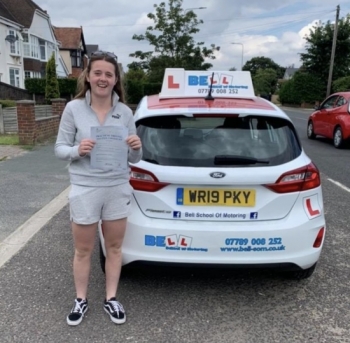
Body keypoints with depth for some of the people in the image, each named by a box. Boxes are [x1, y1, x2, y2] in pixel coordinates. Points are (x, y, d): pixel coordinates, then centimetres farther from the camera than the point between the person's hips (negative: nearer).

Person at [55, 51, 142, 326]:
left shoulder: (125, 112, -2)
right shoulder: (74, 108, -6)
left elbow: (134, 159, 4)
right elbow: (60, 149, -2)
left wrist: (136, 148, -19)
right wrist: (77, 150, -23)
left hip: (118, 189, 2)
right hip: (85, 190, -1)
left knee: (114, 247, 15)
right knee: (83, 250, 13)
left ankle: (111, 299, 34)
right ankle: (81, 300, 34)